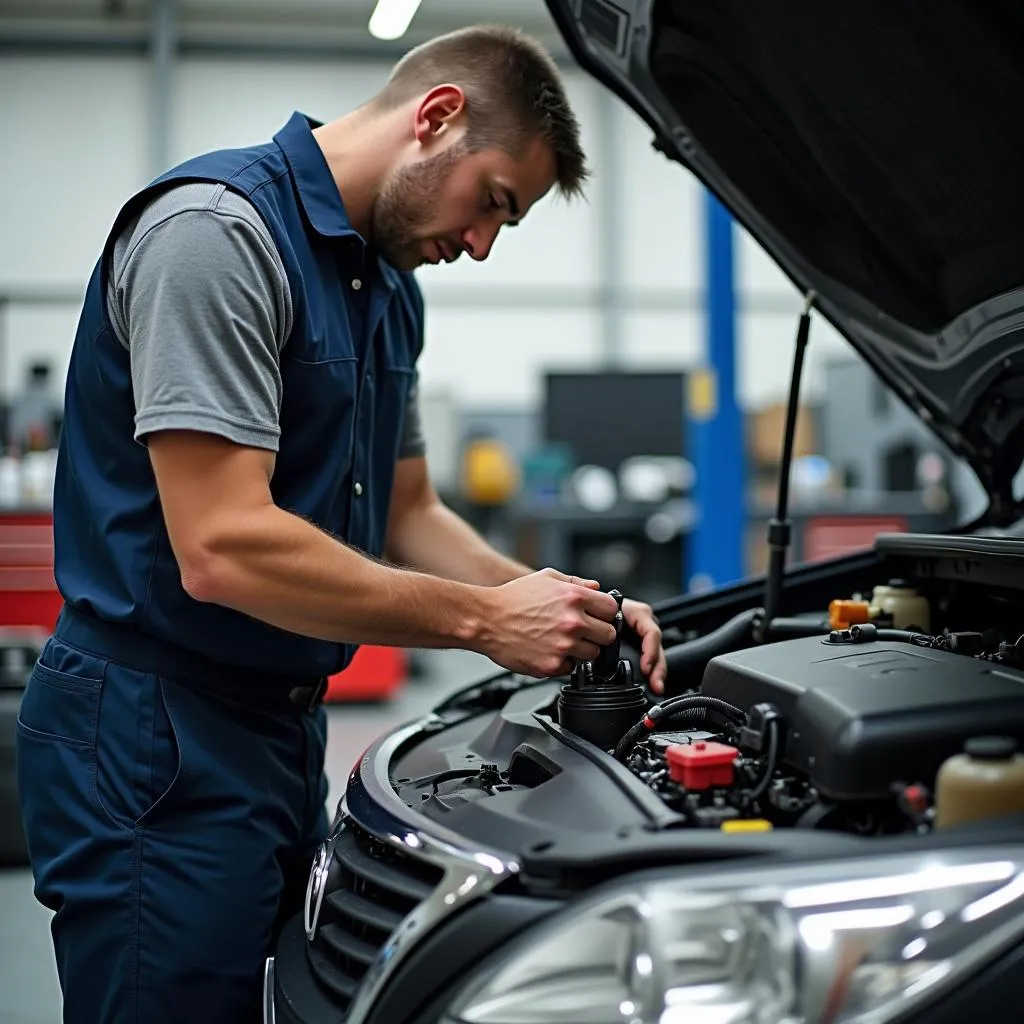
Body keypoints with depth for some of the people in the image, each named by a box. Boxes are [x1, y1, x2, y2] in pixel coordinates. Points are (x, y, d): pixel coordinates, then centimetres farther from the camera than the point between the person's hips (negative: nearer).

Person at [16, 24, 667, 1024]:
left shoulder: (389, 287, 14)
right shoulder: (217, 227, -18)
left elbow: (406, 517, 21)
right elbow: (225, 548, -26)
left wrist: (560, 606, 4)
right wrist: (485, 620, -18)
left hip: (285, 728, 10)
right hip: (156, 738, -10)